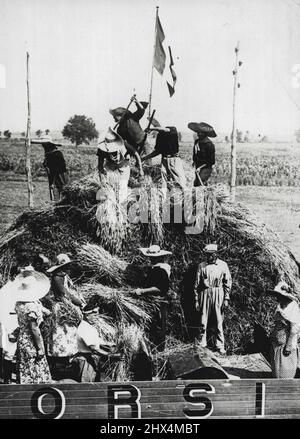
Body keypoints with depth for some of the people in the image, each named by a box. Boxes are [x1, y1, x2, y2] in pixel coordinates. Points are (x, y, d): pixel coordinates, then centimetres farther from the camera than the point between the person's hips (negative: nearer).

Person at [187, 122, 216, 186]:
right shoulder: (197, 141, 7)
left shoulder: (209, 144, -16)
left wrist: (201, 167, -15)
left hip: (206, 168, -8)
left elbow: (211, 161, -14)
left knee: (201, 184, -17)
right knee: (196, 184, 7)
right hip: (198, 167, 8)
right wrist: (194, 162, 8)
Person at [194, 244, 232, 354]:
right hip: (204, 293, 1)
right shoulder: (202, 265, 3)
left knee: (218, 321, 2)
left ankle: (220, 345, 11)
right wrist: (196, 299, 4)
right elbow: (197, 283, 6)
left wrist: (226, 298, 0)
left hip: (218, 294, -1)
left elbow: (228, 282, 5)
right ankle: (202, 342, 18)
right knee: (203, 320, 4)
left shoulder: (223, 265, 1)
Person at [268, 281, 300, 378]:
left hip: (286, 344, -9)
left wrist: (289, 345, -19)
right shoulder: (281, 306, 13)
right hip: (277, 344, 9)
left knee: (285, 374, -3)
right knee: (276, 372, 13)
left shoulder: (292, 305, -13)